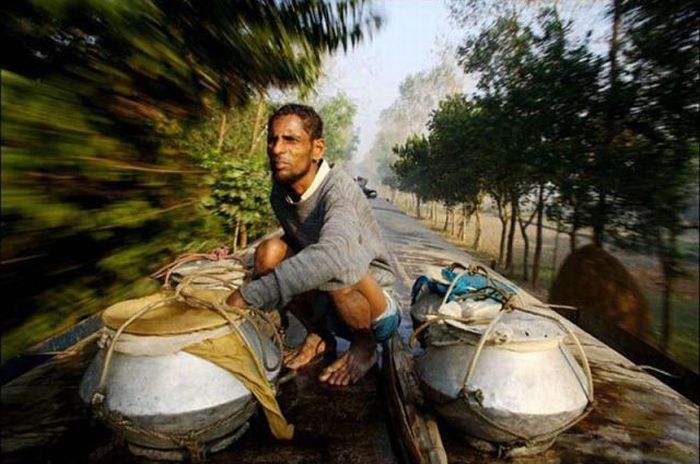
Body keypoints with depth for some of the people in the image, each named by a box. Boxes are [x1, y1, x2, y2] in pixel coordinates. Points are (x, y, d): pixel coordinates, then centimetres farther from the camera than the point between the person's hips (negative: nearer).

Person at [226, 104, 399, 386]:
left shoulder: (338, 189, -27)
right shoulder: (280, 193, -5)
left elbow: (333, 254, -47)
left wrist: (247, 296, -43)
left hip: (377, 308, -5)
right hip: (327, 303, 5)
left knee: (337, 266, -36)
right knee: (270, 252, -16)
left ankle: (365, 345, -4)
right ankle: (319, 337, 3)